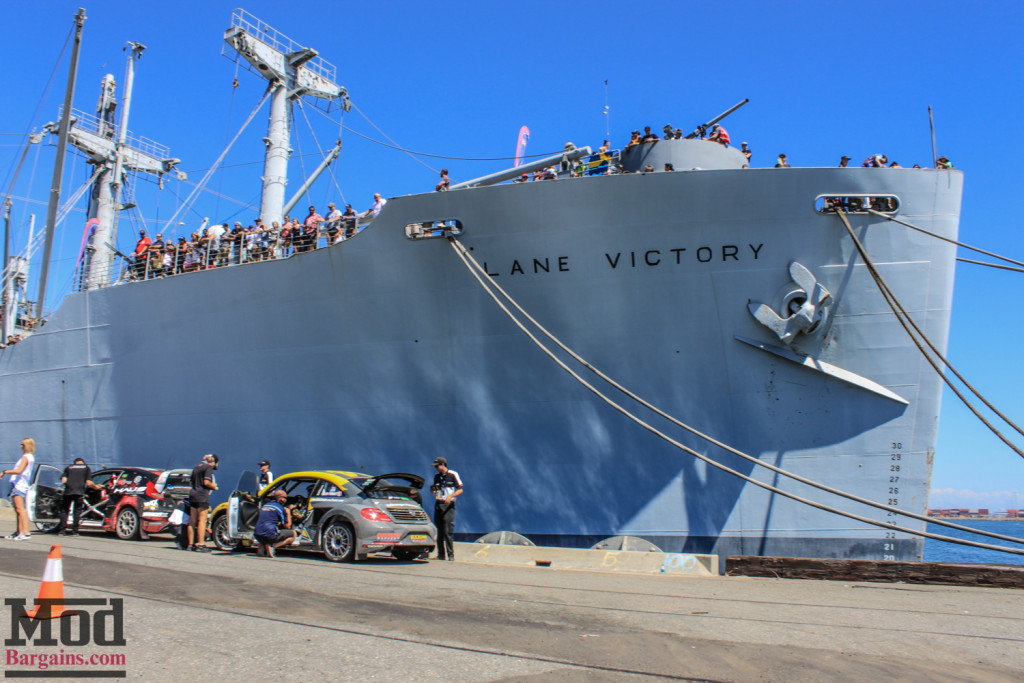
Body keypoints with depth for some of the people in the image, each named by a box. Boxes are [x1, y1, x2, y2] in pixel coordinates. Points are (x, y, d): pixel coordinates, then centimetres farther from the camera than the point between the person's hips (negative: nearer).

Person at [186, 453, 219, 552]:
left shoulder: (196, 467, 19)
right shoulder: (208, 467, -5)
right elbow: (206, 482, -16)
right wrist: (214, 486, 2)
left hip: (192, 495, 8)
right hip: (202, 496, -8)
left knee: (193, 520, 10)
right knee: (202, 520, -8)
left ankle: (191, 544, 13)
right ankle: (201, 544, -11)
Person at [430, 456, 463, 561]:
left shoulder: (453, 475, -2)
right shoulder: (437, 476, 16)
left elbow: (460, 490, -4)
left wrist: (450, 496, -19)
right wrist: (432, 490, 4)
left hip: (449, 505, -6)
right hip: (438, 504, 6)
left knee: (447, 531, -11)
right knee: (439, 531, 5)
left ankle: (450, 554, -6)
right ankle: (441, 554, 11)